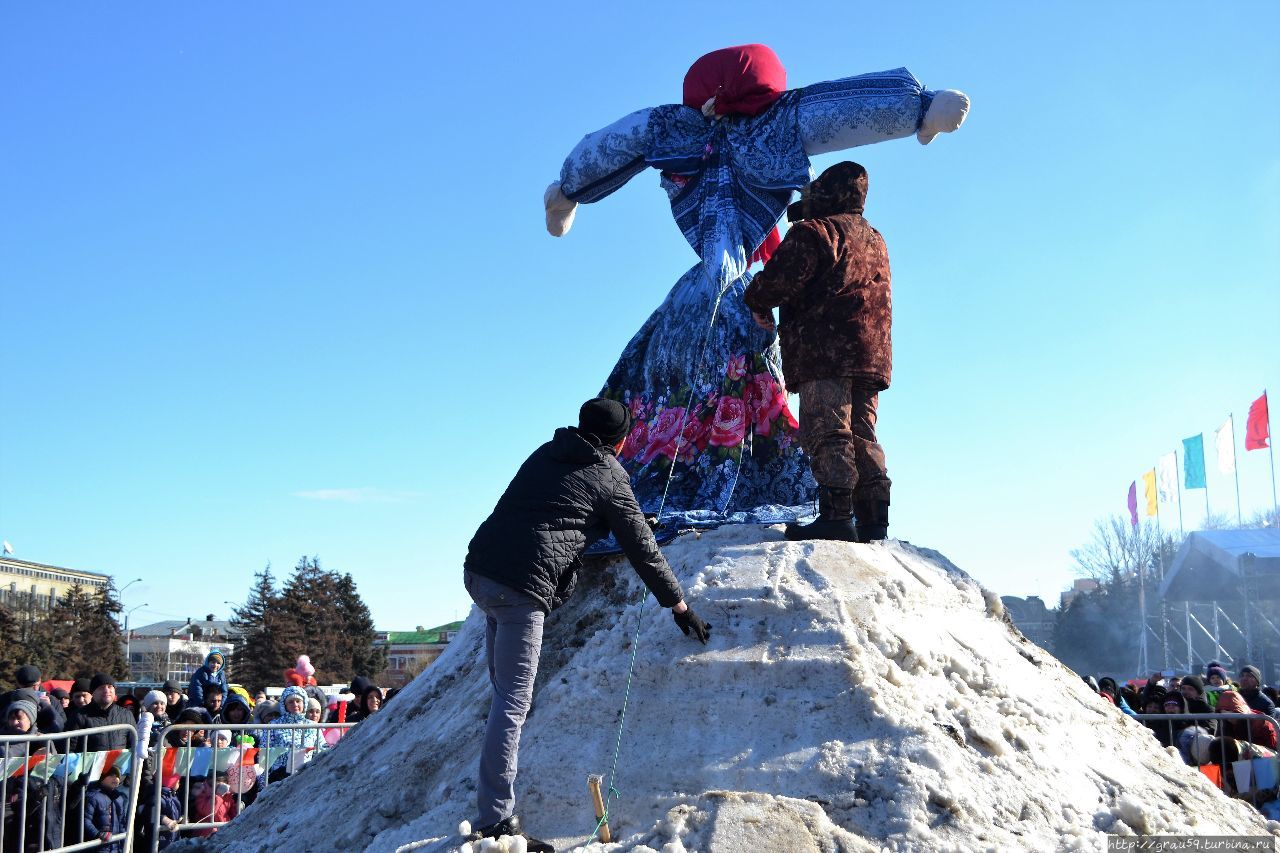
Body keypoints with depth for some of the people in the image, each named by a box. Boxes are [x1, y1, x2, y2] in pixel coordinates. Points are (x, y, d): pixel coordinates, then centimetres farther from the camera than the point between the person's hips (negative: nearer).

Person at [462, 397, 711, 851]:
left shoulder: (546, 453, 20)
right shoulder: (610, 478, 4)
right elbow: (643, 551, 7)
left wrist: (625, 521, 50)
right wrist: (680, 606, 18)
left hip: (477, 568, 7)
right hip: (521, 585, -7)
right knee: (513, 700, -5)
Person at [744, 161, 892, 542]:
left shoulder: (815, 231, -3)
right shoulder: (876, 241, 26)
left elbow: (782, 277, -12)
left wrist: (758, 303, 6)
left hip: (826, 354, -8)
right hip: (873, 356, 8)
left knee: (827, 434, -12)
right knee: (862, 436, 8)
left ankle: (837, 515, -19)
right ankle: (874, 517, 3)